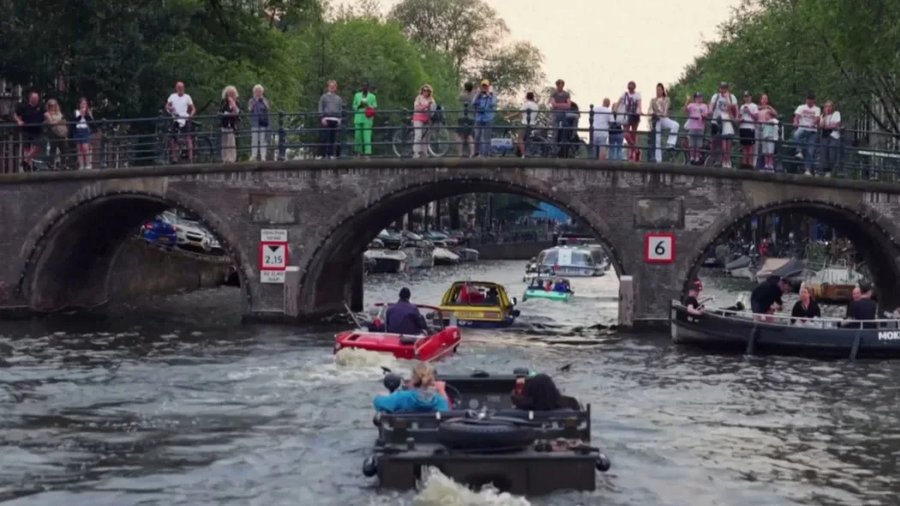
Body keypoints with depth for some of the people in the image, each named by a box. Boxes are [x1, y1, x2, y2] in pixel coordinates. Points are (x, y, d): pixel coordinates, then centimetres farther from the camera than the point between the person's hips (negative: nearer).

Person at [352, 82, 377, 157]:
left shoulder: (372, 96, 8)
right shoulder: (357, 95, 15)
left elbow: (375, 107, 6)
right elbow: (354, 106, 16)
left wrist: (367, 105, -11)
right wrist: (359, 105, -4)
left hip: (367, 119, -2)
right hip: (358, 118, 2)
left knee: (367, 136, -10)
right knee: (357, 135, 0)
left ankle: (367, 152, -12)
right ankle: (358, 151, 11)